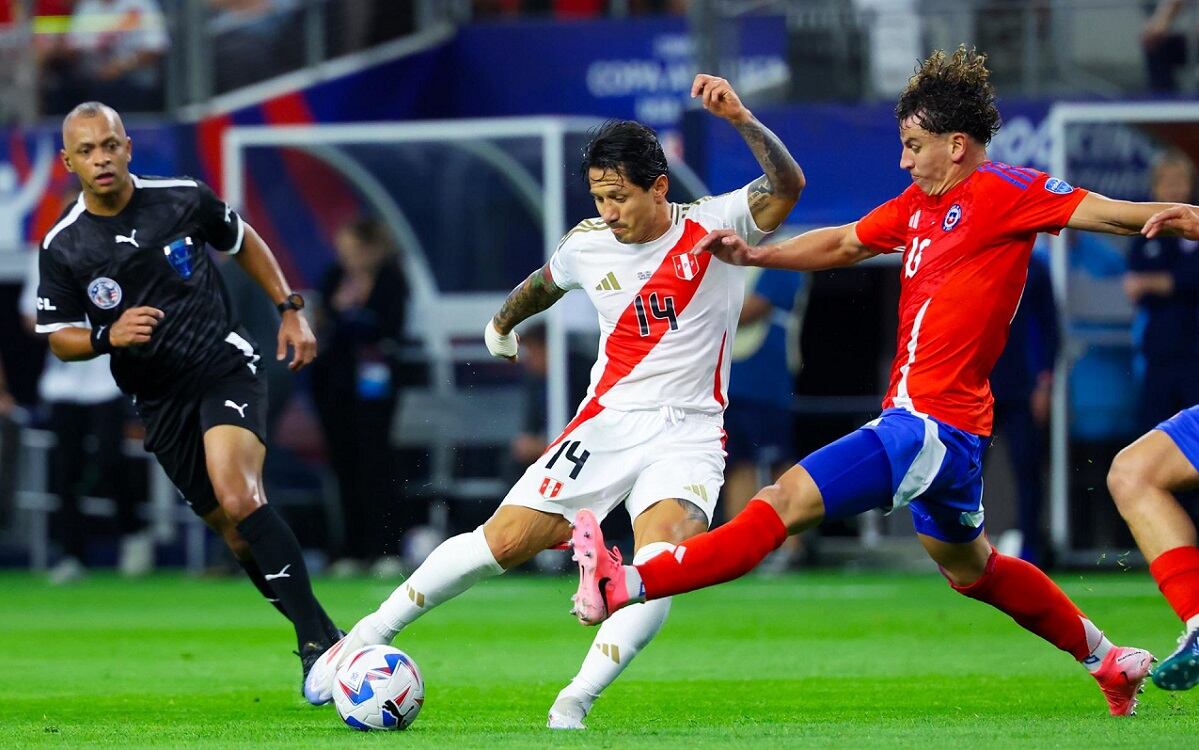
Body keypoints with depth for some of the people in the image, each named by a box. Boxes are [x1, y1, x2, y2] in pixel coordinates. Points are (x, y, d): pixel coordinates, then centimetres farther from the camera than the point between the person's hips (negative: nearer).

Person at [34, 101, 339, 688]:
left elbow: (245, 243, 15)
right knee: (232, 529, 5)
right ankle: (315, 637, 21)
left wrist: (290, 309, 9)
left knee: (238, 499, -25)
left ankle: (318, 639, -25)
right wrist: (108, 337, -18)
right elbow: (60, 340, 3)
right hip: (160, 401, 3)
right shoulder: (62, 249, -5)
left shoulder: (184, 200, -5)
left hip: (226, 369, -3)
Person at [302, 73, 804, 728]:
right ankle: (371, 635, 8)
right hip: (607, 422, 2)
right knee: (506, 540, -6)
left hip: (689, 434, -2)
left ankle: (573, 706, -25)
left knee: (661, 561, -28)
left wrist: (741, 120, -38)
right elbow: (545, 283, 27)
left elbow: (787, 187, -25)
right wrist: (502, 321, 45)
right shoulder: (588, 244, 3)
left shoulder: (712, 227, -7)